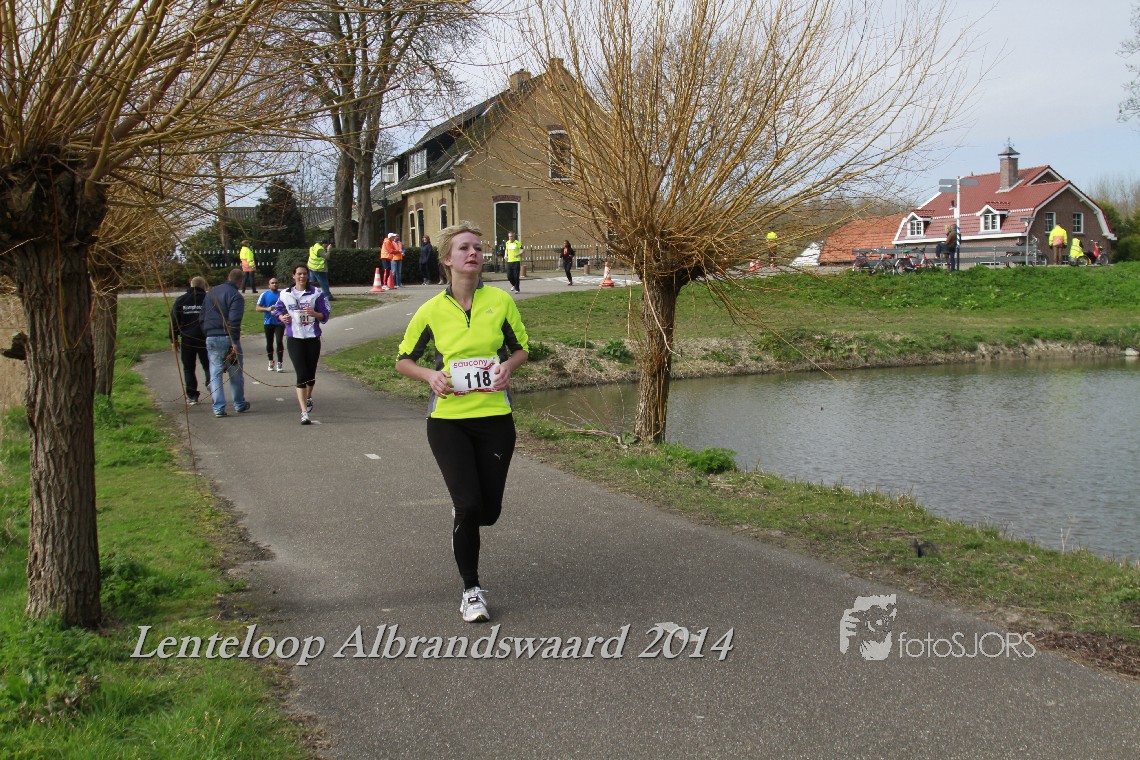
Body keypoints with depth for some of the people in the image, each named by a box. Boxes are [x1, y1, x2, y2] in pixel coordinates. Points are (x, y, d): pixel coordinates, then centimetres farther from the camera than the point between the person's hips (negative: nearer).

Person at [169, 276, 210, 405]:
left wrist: (174, 339, 10)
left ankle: (191, 396, 5)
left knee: (188, 368, 9)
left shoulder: (180, 300, 5)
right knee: (208, 366, 11)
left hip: (187, 339, 1)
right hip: (204, 339, -1)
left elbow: (174, 320, 5)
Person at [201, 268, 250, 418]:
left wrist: (206, 334, 18)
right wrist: (234, 342, -21)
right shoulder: (236, 296, -10)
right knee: (235, 373, 10)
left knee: (215, 373, 5)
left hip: (211, 338, 5)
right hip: (228, 338, -4)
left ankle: (218, 408, -1)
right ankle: (239, 404, 21)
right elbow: (234, 321, -20)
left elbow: (202, 316, 15)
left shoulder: (211, 292, 12)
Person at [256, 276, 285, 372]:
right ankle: (270, 362, 26)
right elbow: (257, 307, 0)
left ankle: (279, 364, -11)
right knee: (269, 343, 9)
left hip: (280, 322, -1)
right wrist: (267, 309, -15)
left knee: (279, 342, -13)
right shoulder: (265, 295, 2)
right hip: (269, 323, 1)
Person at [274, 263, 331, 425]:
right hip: (294, 339, -1)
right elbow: (278, 309, 19)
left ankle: (308, 398, 46)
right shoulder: (285, 294, 4)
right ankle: (304, 413, -12)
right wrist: (282, 317, -4)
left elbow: (325, 315, -1)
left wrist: (314, 313, -21)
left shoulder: (316, 294, 0)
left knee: (311, 374, 13)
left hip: (313, 338, 1)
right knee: (301, 375, -11)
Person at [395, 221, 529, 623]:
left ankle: (461, 524, 44)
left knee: (488, 510, 4)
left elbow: (520, 348, 12)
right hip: (448, 420, -1)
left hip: (495, 418, 1)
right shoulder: (431, 310, -2)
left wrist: (508, 366, -10)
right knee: (468, 505, -11)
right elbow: (403, 360, 9)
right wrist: (431, 375, -11)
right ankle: (471, 589, 10)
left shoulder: (500, 301, -1)